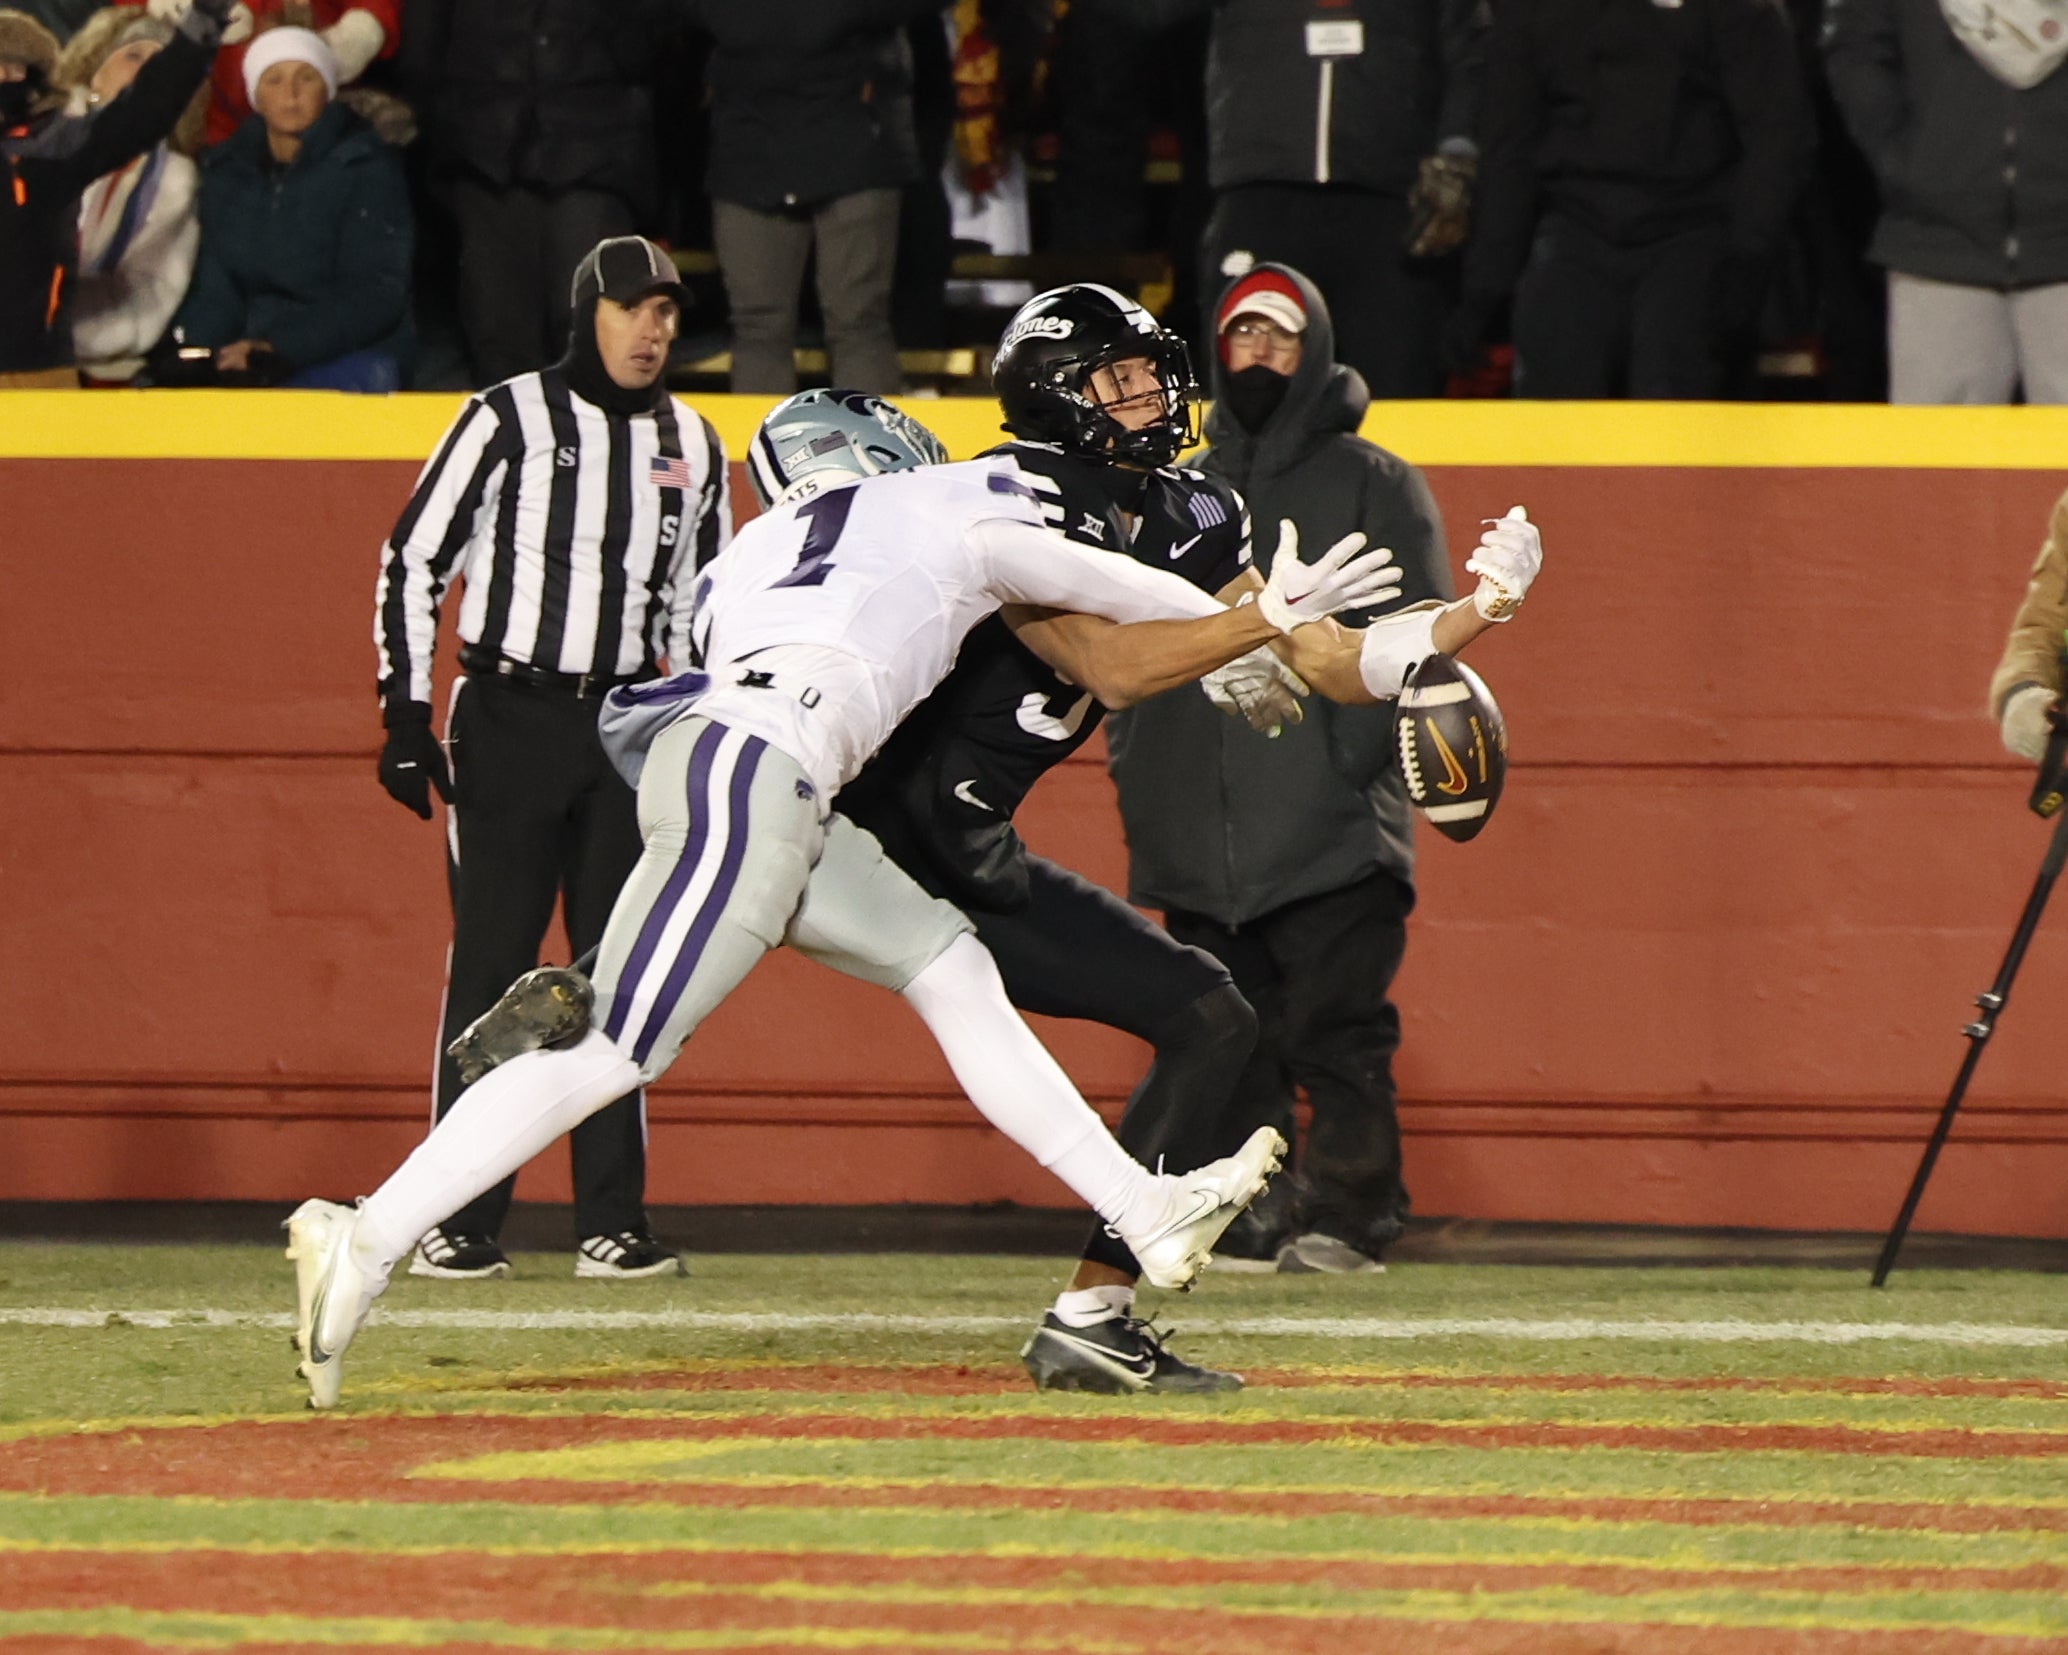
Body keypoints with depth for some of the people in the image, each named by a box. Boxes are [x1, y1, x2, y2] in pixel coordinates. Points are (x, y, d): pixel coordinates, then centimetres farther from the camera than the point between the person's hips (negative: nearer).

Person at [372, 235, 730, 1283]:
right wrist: (405, 715, -8)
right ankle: (456, 1223, -2)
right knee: (490, 965, -5)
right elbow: (412, 563, -2)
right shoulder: (509, 419, -2)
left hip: (629, 726, 4)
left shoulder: (692, 446, 12)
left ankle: (611, 1225, 8)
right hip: (506, 717, -4)